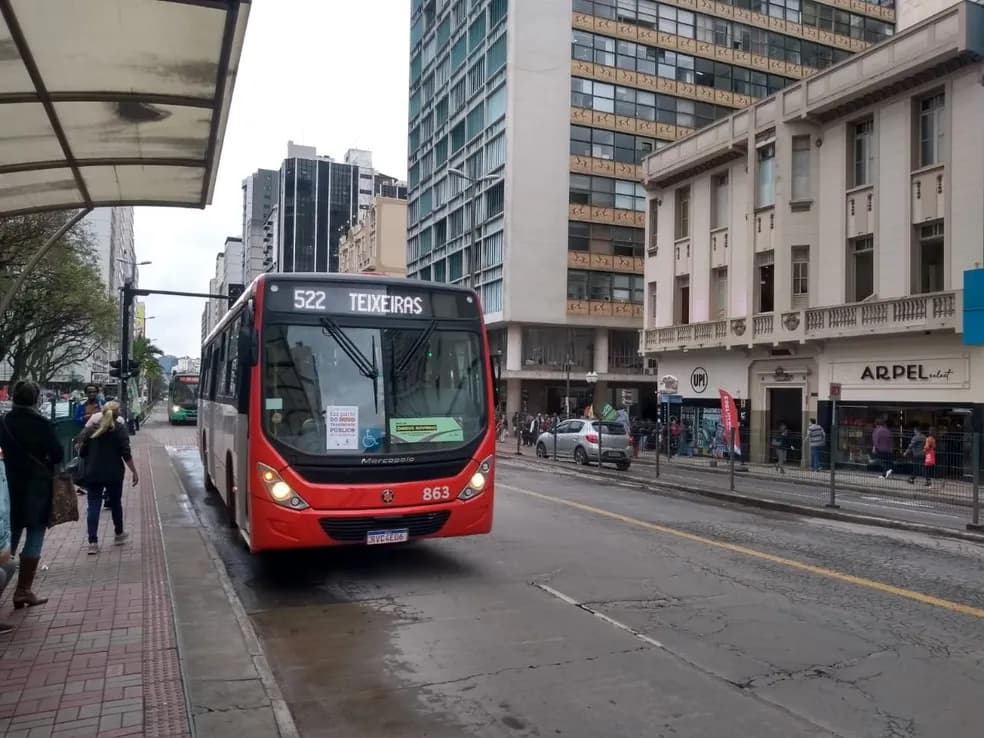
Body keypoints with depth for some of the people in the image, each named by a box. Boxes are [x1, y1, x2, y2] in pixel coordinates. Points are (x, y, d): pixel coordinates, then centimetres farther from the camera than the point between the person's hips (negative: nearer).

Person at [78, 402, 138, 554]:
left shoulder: (90, 429, 3)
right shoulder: (119, 429, -4)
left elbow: (81, 452, 5)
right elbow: (126, 454, -10)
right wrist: (134, 472, -5)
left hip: (93, 473, 1)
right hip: (114, 473, -1)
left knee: (93, 506, 1)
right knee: (115, 503, 16)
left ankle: (93, 542, -7)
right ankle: (119, 534, 30)